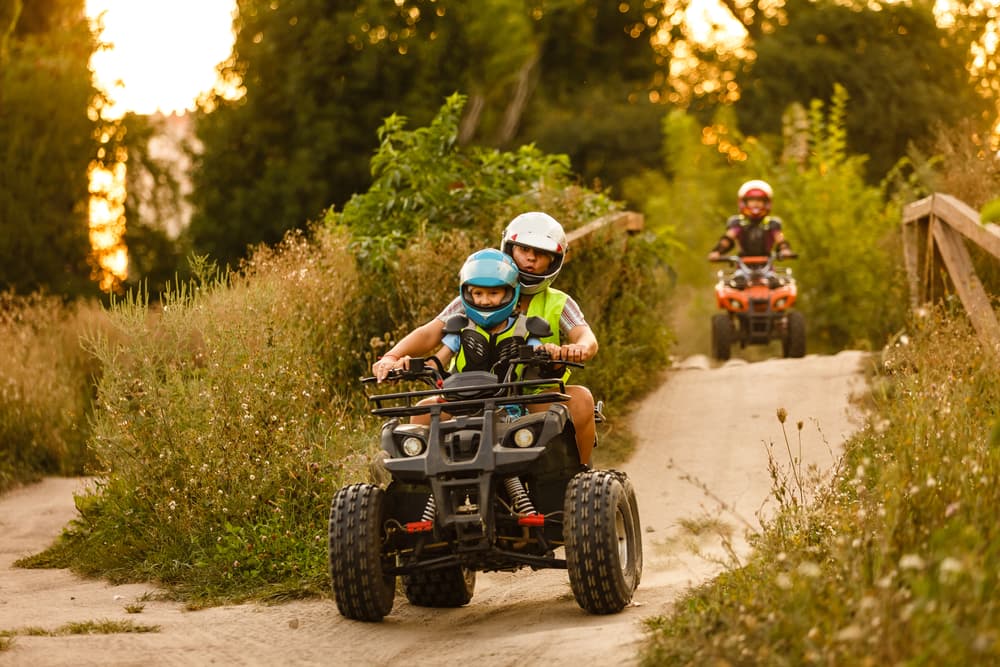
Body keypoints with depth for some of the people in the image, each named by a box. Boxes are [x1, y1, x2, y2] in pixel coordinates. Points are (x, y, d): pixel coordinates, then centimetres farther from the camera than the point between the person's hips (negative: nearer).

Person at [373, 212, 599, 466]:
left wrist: (580, 348, -37)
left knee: (580, 398, -27)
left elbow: (587, 338, -10)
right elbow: (431, 332, -2)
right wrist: (392, 356, -23)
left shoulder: (558, 305, 9)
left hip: (536, 402, 0)